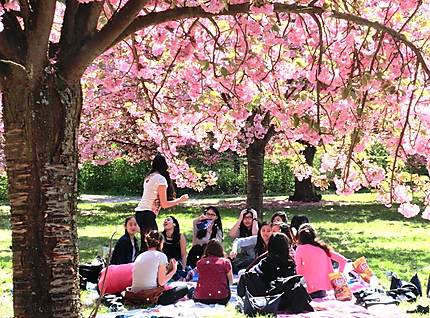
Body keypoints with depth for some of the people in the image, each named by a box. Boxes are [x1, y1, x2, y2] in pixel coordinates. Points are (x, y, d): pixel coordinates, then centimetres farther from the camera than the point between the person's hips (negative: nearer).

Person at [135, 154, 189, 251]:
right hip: (148, 214, -9)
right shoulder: (161, 179, -7)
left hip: (139, 212, 9)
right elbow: (164, 204, -9)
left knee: (145, 244, 10)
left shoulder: (148, 177, 16)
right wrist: (180, 200, 4)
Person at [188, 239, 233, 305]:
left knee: (191, 291, 32)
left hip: (201, 299, 2)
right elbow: (231, 282, 12)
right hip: (221, 299, -2)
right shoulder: (225, 262, 3)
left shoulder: (200, 262, 8)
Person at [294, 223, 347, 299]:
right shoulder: (323, 247, 12)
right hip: (326, 288, 5)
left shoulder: (300, 249, 1)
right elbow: (343, 260, 12)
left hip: (313, 290, -5)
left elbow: (298, 272, 1)